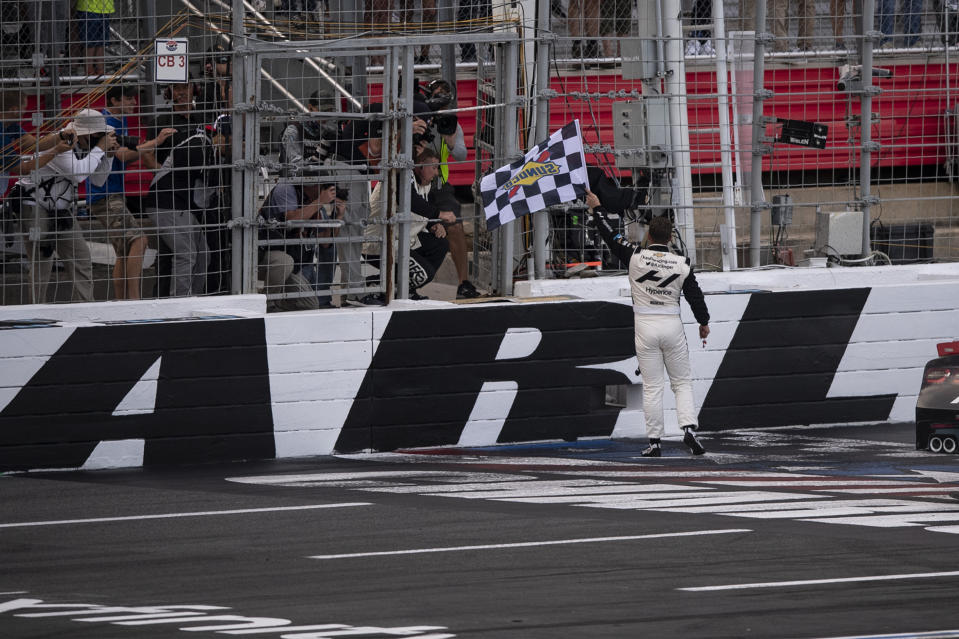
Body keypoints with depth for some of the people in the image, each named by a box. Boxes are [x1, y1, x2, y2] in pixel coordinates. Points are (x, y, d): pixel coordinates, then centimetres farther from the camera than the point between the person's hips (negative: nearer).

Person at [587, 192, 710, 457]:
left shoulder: (636, 257, -8)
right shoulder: (681, 264, -5)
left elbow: (610, 236, 0)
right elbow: (695, 296, 1)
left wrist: (597, 209, 14)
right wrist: (703, 322, 18)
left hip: (645, 326, 0)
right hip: (672, 325, 0)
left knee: (652, 386, 3)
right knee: (682, 383, 11)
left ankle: (654, 441, 2)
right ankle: (689, 428, -8)